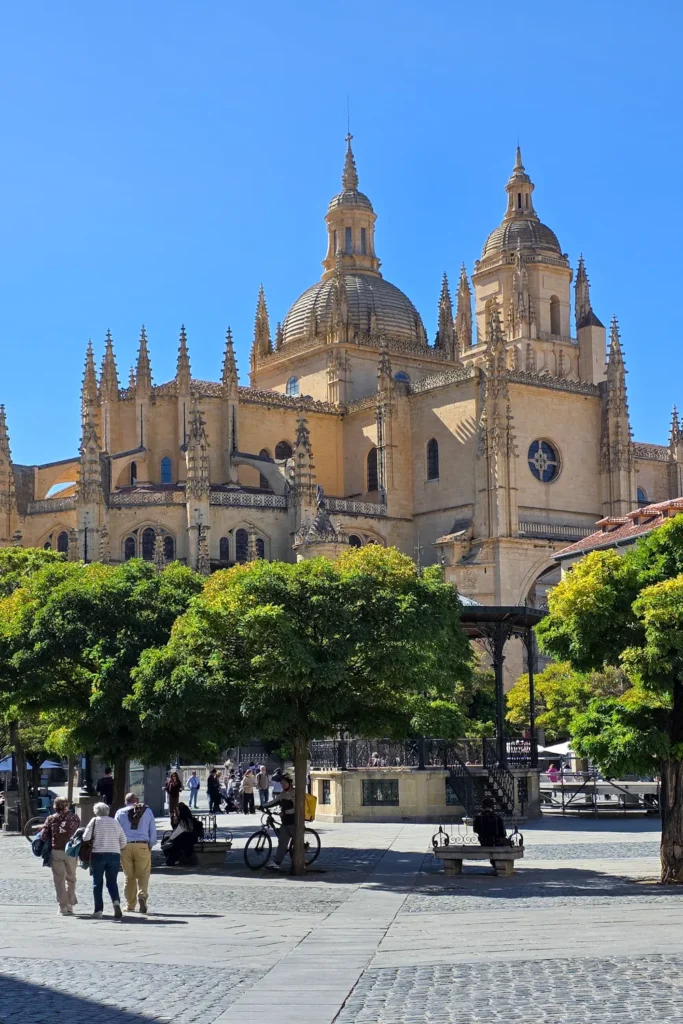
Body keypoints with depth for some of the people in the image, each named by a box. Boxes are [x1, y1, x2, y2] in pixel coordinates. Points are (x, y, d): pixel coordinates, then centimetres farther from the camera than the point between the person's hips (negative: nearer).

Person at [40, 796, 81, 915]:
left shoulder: (51, 819, 3)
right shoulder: (74, 817, 6)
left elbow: (43, 836, -3)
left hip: (56, 851, -1)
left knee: (59, 879, 6)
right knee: (71, 878, 15)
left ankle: (63, 906, 3)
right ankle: (70, 905, 13)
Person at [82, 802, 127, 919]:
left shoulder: (95, 821, 0)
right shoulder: (115, 822, 10)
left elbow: (86, 838, -7)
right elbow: (123, 841, 10)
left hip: (98, 854, -3)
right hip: (114, 855, 3)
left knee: (97, 883, 7)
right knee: (112, 882, 9)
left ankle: (99, 910, 5)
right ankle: (116, 901, -17)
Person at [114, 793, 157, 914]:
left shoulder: (120, 813, 8)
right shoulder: (147, 811, 9)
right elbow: (153, 831, 9)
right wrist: (150, 845, 17)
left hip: (126, 846, 1)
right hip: (142, 846, -1)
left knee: (129, 876, 10)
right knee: (143, 875, 1)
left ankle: (130, 905, 12)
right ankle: (142, 895, -24)